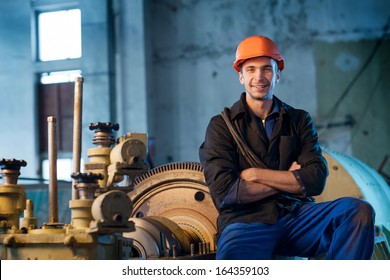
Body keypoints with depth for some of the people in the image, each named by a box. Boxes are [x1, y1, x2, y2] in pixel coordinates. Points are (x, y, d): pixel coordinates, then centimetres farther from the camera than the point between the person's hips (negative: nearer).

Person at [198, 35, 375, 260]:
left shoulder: (299, 120, 17)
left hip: (295, 215, 4)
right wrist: (290, 179, 1)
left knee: (359, 211, -27)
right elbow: (224, 193, -5)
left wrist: (255, 174, -5)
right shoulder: (222, 125, 8)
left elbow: (316, 180, 2)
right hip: (246, 222, -4)